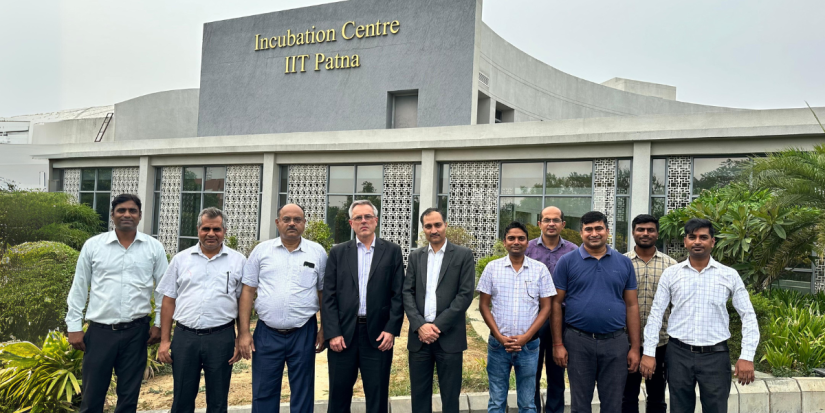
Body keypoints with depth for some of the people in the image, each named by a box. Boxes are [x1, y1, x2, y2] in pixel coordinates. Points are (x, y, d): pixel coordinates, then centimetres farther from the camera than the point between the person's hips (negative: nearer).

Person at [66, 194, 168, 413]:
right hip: (100, 331, 0)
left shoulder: (154, 247, 0)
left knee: (129, 394, 11)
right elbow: (78, 288, 4)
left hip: (136, 331, 0)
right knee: (92, 395, 9)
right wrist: (74, 326, 2)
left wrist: (159, 324, 1)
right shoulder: (93, 245, 1)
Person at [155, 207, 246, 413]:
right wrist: (164, 341, 4)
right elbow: (169, 301, 9)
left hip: (221, 338, -1)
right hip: (184, 337, 2)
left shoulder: (238, 261, 2)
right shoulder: (181, 259, 7)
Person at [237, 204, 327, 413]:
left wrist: (324, 329, 2)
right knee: (263, 394, 11)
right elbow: (247, 291, 2)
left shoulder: (318, 252, 2)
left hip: (304, 333, 0)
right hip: (266, 333, 1)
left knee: (303, 394, 10)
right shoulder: (262, 250, 3)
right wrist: (243, 332, -2)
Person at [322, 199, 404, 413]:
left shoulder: (392, 251, 4)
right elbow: (329, 297, 2)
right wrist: (332, 333, -6)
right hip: (343, 334, 1)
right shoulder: (338, 252, 7)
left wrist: (392, 330, -8)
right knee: (339, 396, 11)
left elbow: (398, 295, 1)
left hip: (378, 335, -1)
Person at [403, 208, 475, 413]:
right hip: (419, 335, 3)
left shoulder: (463, 255, 0)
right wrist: (420, 325, -11)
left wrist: (438, 325, -12)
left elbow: (465, 294, -7)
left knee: (450, 396, 6)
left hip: (449, 336, -3)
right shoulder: (415, 256, 11)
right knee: (419, 395, 10)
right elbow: (407, 293, 4)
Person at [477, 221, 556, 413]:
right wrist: (500, 336, -8)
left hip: (529, 345, 0)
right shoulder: (492, 268, 0)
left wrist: (526, 337, -9)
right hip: (498, 344, 0)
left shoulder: (540, 269, 0)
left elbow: (546, 307, 1)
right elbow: (483, 305, 2)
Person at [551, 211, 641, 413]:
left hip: (616, 342, 2)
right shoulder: (567, 262, -1)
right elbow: (556, 304, -1)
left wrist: (635, 347, 3)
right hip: (578, 342, -2)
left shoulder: (624, 263, 6)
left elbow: (632, 305, 7)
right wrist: (558, 344, -6)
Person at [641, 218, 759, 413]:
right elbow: (656, 314, 3)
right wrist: (649, 352, -3)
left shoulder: (730, 275, 1)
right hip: (679, 354, 1)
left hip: (716, 355, 0)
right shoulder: (670, 274, 1)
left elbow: (748, 316, 2)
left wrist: (747, 356, -6)